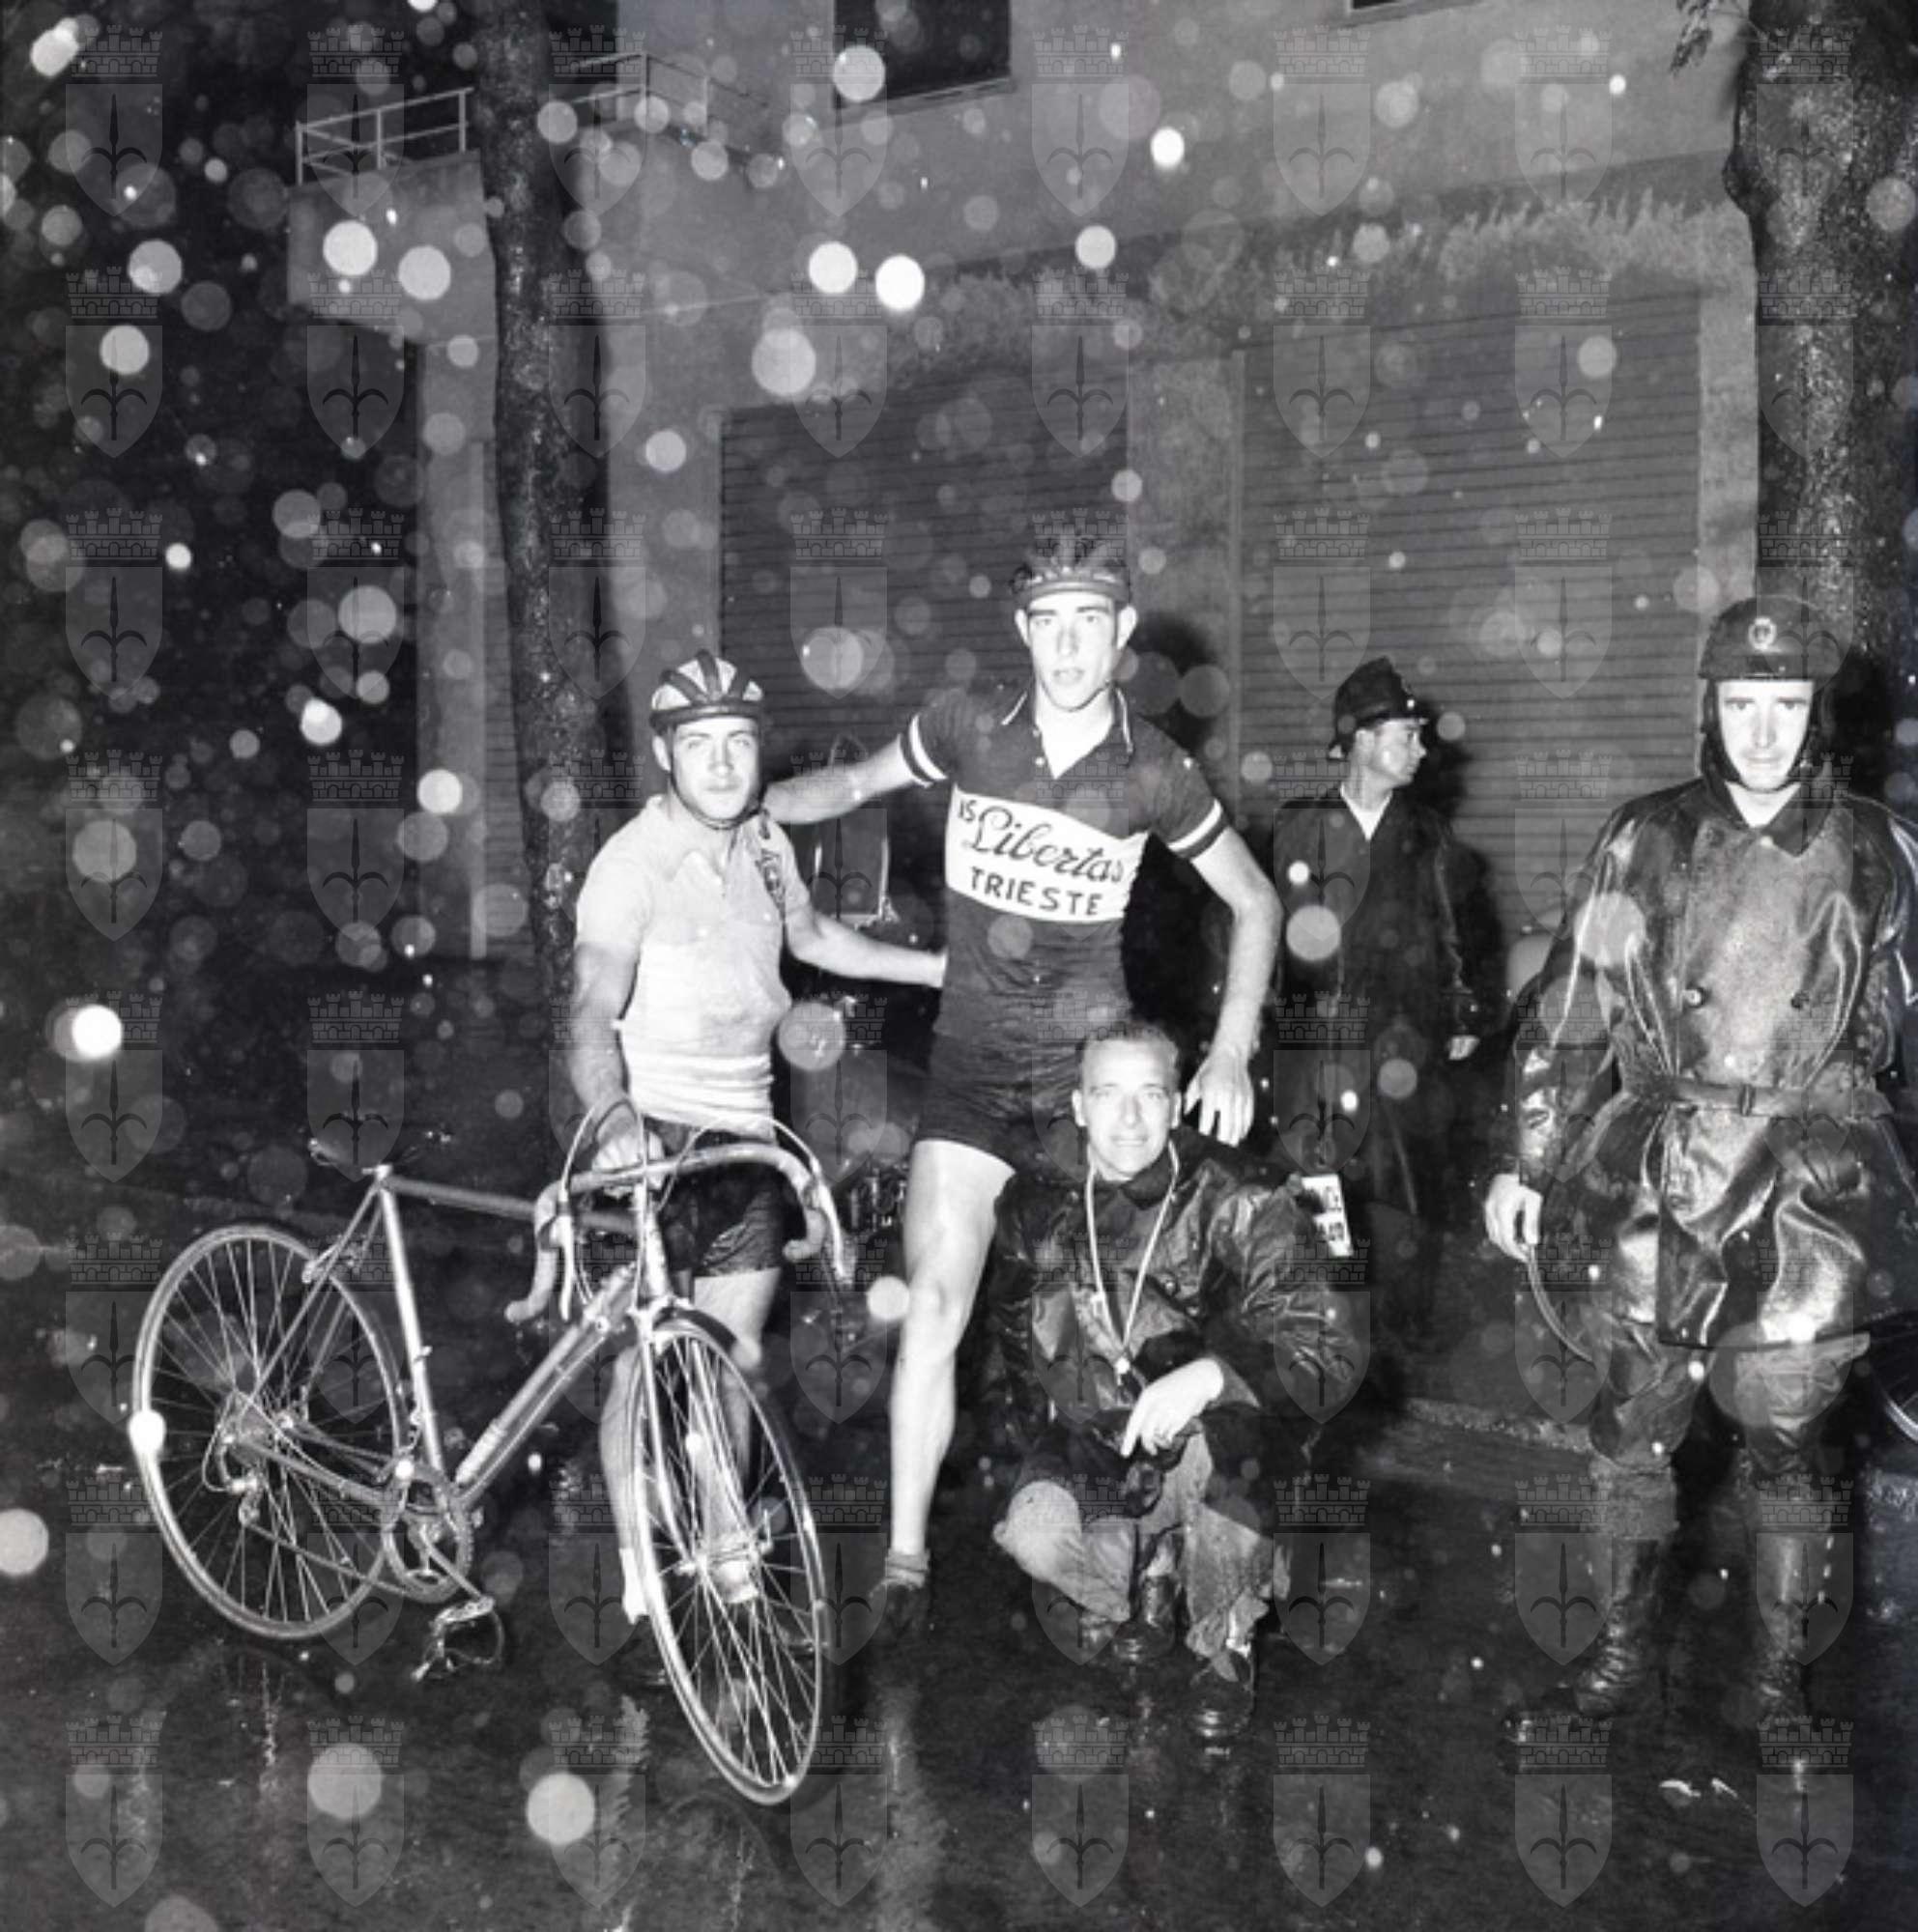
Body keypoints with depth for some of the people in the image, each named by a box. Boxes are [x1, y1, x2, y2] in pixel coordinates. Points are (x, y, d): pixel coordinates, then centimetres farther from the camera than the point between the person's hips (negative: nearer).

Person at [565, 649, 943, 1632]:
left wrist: (943, 969, 30)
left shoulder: (765, 844, 7)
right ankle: (640, 1578, 9)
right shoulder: (631, 863, -14)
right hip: (649, 1135, -6)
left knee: (733, 1353, 10)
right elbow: (593, 1012, -25)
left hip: (743, 1131, 6)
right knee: (644, 1363, -2)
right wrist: (611, 1113, -45)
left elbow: (812, 935, 28)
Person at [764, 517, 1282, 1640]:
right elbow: (858, 784, 15)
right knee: (936, 1307, -9)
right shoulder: (965, 728, -5)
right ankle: (906, 1561, -1)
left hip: (1092, 1068, 0)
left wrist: (1233, 1053, -2)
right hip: (973, 1068, 0)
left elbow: (1257, 903, 5)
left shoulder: (1155, 775, -7)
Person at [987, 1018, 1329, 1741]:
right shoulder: (1038, 1205, -3)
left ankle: (1226, 1647, -12)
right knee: (1034, 1535, -26)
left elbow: (1306, 1334, -27)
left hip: (1204, 1443, -3)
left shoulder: (1226, 1201, -15)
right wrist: (1036, 1434, 10)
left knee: (1223, 1430, -37)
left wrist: (1207, 1375, -45)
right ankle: (1147, 1567, 11)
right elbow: (1012, 1333, 15)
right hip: (1085, 1438, 3)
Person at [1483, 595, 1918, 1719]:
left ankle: (1783, 1657, 24)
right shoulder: (1646, 844, 0)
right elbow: (1571, 1010, 3)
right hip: (1659, 1193, 1)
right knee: (1633, 1419, 8)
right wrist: (1531, 1165, 2)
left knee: (1788, 1435, 6)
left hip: (1811, 1202, 0)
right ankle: (1631, 1630, 27)